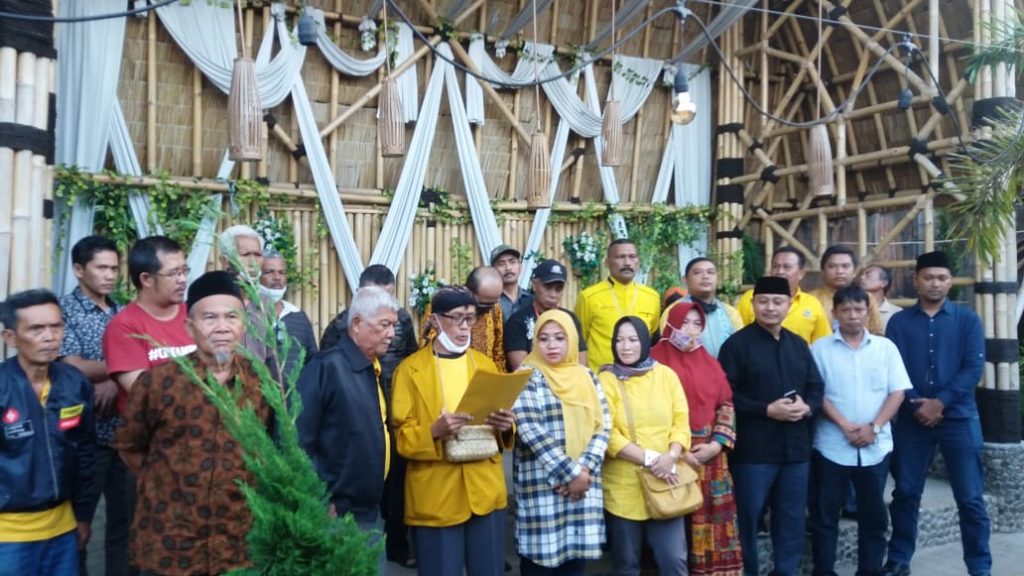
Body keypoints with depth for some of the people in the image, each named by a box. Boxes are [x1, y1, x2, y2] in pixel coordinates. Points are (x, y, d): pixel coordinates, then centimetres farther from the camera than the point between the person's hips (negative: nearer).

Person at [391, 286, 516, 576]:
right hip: (435, 495, -3)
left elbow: (504, 427, 14)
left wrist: (505, 426, -9)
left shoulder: (485, 364, 11)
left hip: (485, 489, 4)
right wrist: (434, 431, -24)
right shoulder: (410, 368, -1)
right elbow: (401, 435, -5)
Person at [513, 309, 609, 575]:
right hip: (542, 484, -4)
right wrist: (570, 473, -14)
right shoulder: (527, 376, -3)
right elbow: (531, 431, -13)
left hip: (584, 481, 4)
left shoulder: (587, 376, 11)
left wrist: (585, 468, -9)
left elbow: (602, 426, 6)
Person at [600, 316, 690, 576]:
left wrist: (671, 456, -14)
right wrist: (649, 459, -16)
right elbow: (607, 433, -9)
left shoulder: (666, 375, 6)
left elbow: (681, 421, 5)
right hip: (624, 485, -1)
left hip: (666, 482, 2)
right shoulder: (607, 379, -2)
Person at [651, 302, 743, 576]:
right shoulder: (657, 359, -3)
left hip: (710, 455, 4)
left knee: (714, 518, 5)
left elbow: (726, 405, 9)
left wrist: (717, 444, -4)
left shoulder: (710, 362, 12)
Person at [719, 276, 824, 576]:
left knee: (792, 519, 14)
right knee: (747, 518, 2)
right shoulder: (737, 344, -5)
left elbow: (816, 387, 15)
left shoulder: (798, 344, 14)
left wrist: (808, 406, -7)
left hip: (795, 447, 6)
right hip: (754, 449, -5)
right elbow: (727, 394, -12)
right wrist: (767, 410, -18)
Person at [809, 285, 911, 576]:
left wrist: (874, 427, -11)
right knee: (825, 514, 4)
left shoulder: (885, 347, 5)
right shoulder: (820, 348, 0)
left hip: (875, 446, 2)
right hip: (831, 446, -1)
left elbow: (897, 392, 1)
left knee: (873, 514, 10)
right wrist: (844, 425, -15)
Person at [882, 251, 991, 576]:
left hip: (959, 417, -1)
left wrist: (941, 402, -14)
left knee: (970, 498, 2)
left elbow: (974, 368, -5)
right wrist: (917, 405, -13)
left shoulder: (968, 320, 4)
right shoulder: (899, 322, 5)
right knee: (906, 492, 8)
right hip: (912, 418, 1)